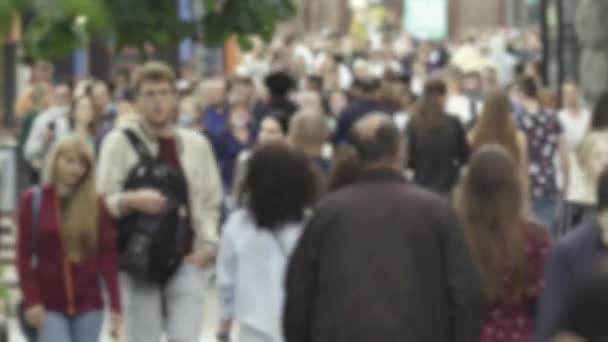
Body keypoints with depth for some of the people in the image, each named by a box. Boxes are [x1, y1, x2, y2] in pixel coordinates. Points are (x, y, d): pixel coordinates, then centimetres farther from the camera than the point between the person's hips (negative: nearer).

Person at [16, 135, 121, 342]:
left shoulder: (97, 205, 3)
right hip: (49, 305, -2)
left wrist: (115, 305, -5)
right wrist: (31, 300, -9)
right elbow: (24, 255, -1)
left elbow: (108, 256, 1)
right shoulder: (33, 201, 0)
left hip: (89, 305, 2)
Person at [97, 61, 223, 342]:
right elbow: (102, 200, -3)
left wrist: (209, 241, -1)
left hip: (187, 260, 2)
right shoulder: (119, 143, 0)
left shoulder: (197, 145, 9)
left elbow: (211, 203, 15)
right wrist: (131, 201, -22)